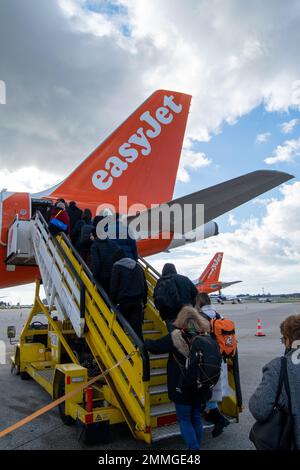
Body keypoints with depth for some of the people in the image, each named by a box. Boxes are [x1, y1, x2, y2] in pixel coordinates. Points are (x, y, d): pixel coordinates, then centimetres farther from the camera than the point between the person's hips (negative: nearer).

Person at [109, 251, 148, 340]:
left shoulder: (117, 267, -2)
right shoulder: (138, 267, 15)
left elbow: (113, 288, -7)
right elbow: (145, 287, 17)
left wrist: (113, 302, 1)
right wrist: (144, 301, 22)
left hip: (123, 302, -4)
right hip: (138, 302, 4)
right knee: (137, 328, 2)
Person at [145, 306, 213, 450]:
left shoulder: (175, 337, -19)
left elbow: (155, 347, -9)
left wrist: (146, 342, 10)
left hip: (182, 388, -5)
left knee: (184, 420, 9)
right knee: (196, 418, 20)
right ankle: (197, 445, 31)